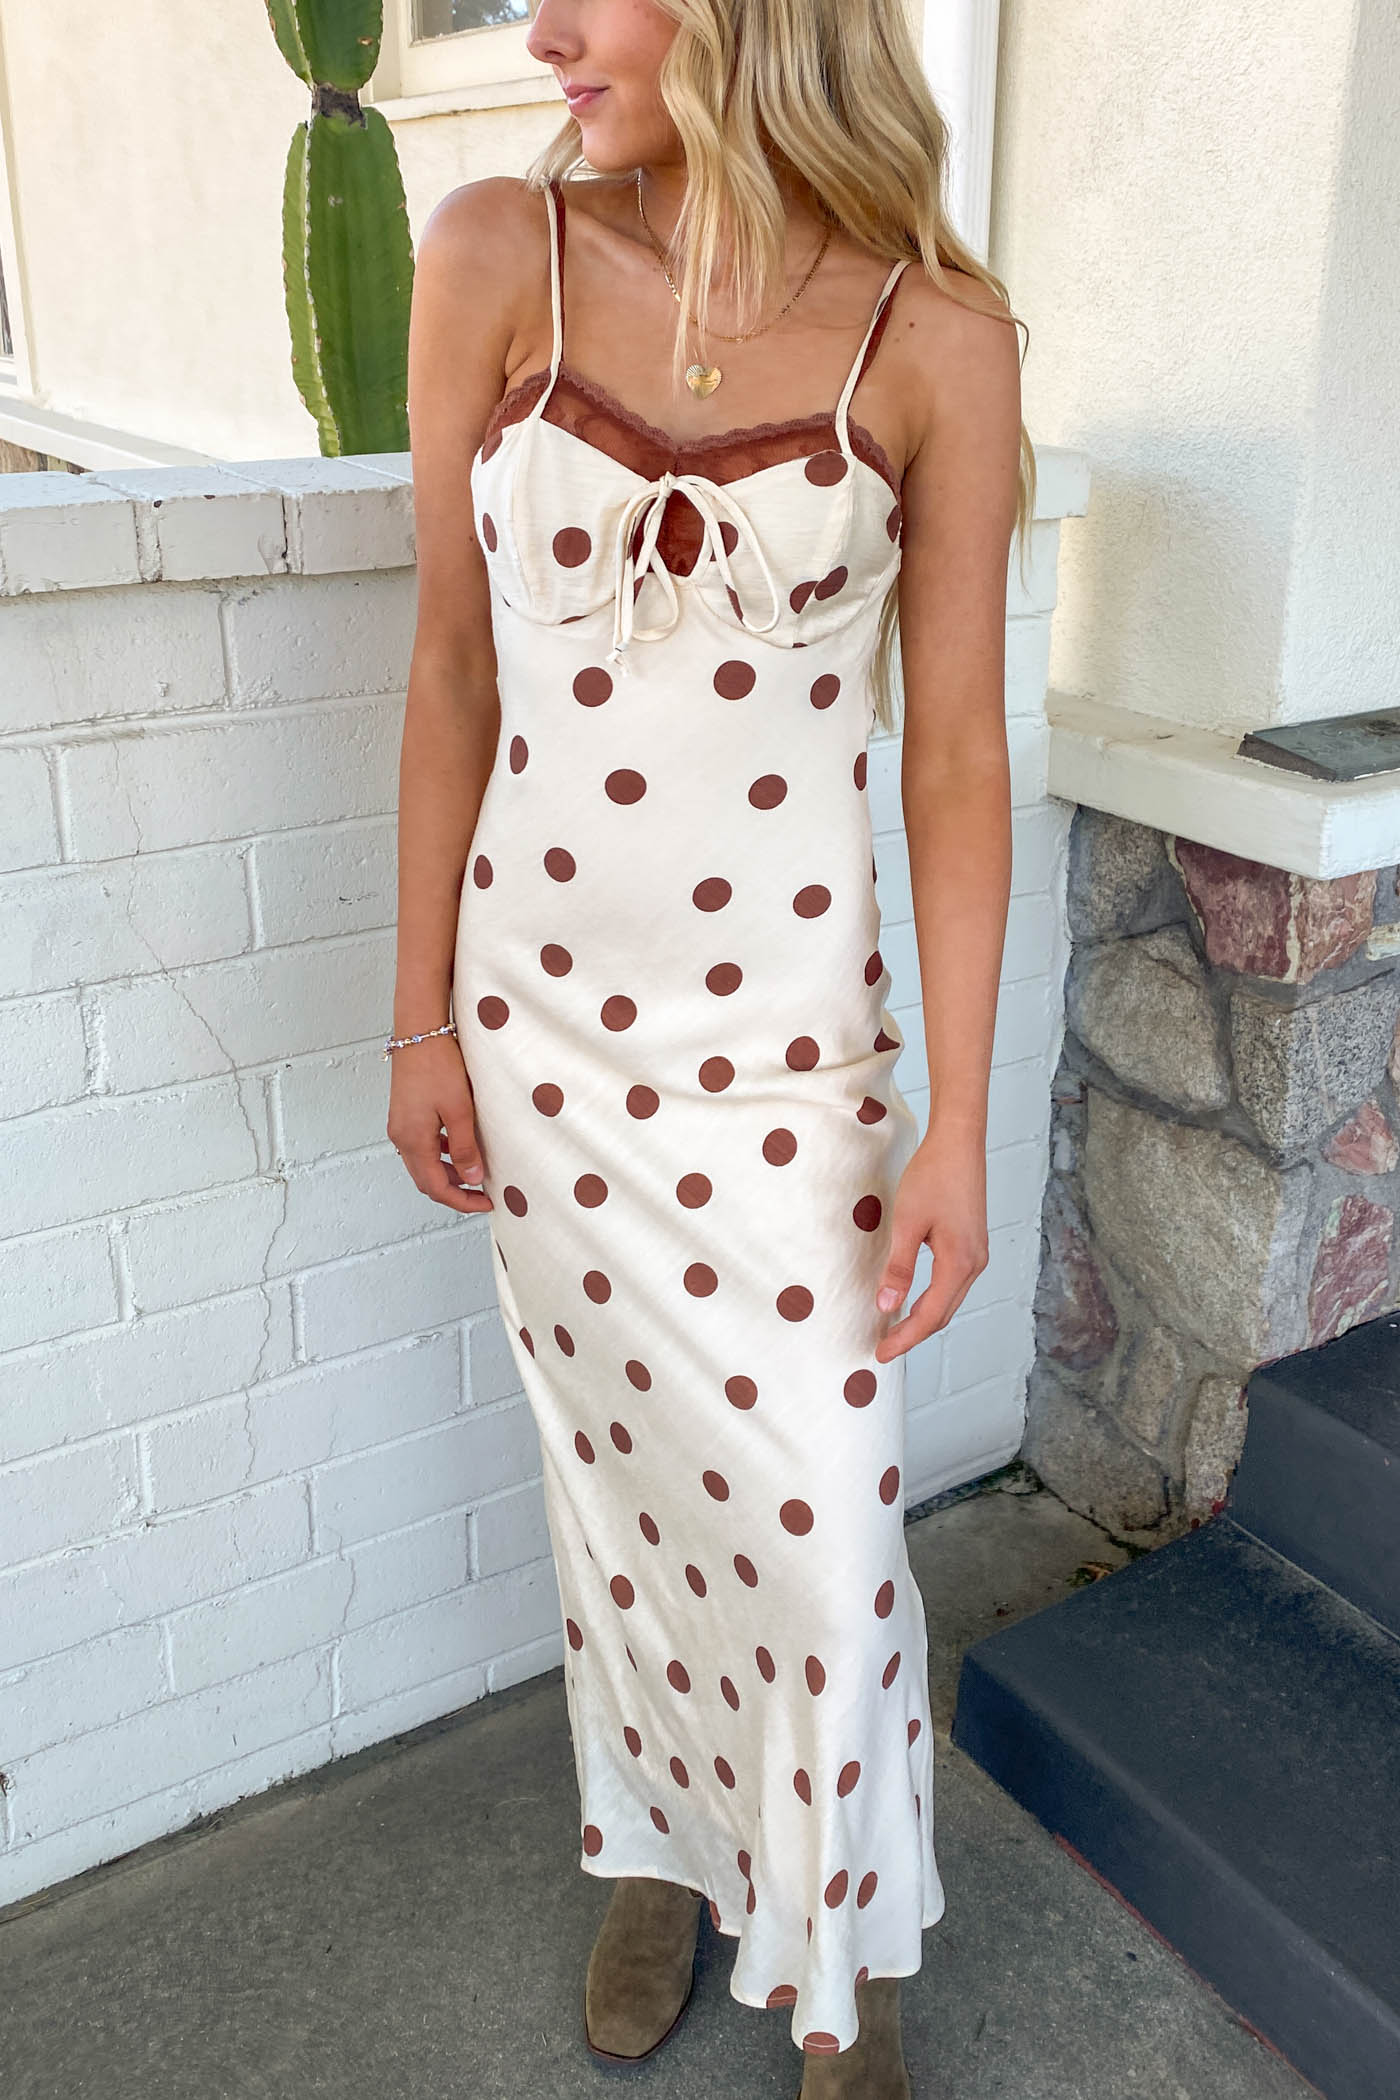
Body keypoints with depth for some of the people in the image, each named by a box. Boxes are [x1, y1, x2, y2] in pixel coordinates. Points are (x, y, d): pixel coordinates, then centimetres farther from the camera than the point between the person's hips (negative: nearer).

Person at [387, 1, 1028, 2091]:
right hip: (546, 1011, 2)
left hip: (791, 1030, -2)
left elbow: (957, 751, -6)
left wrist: (956, 1123, -8)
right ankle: (662, 1848, 46)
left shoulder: (935, 335, -8)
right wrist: (422, 1011, 1)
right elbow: (453, 668, 0)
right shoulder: (499, 256, -3)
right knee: (615, 1467, 18)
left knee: (823, 1524, 6)